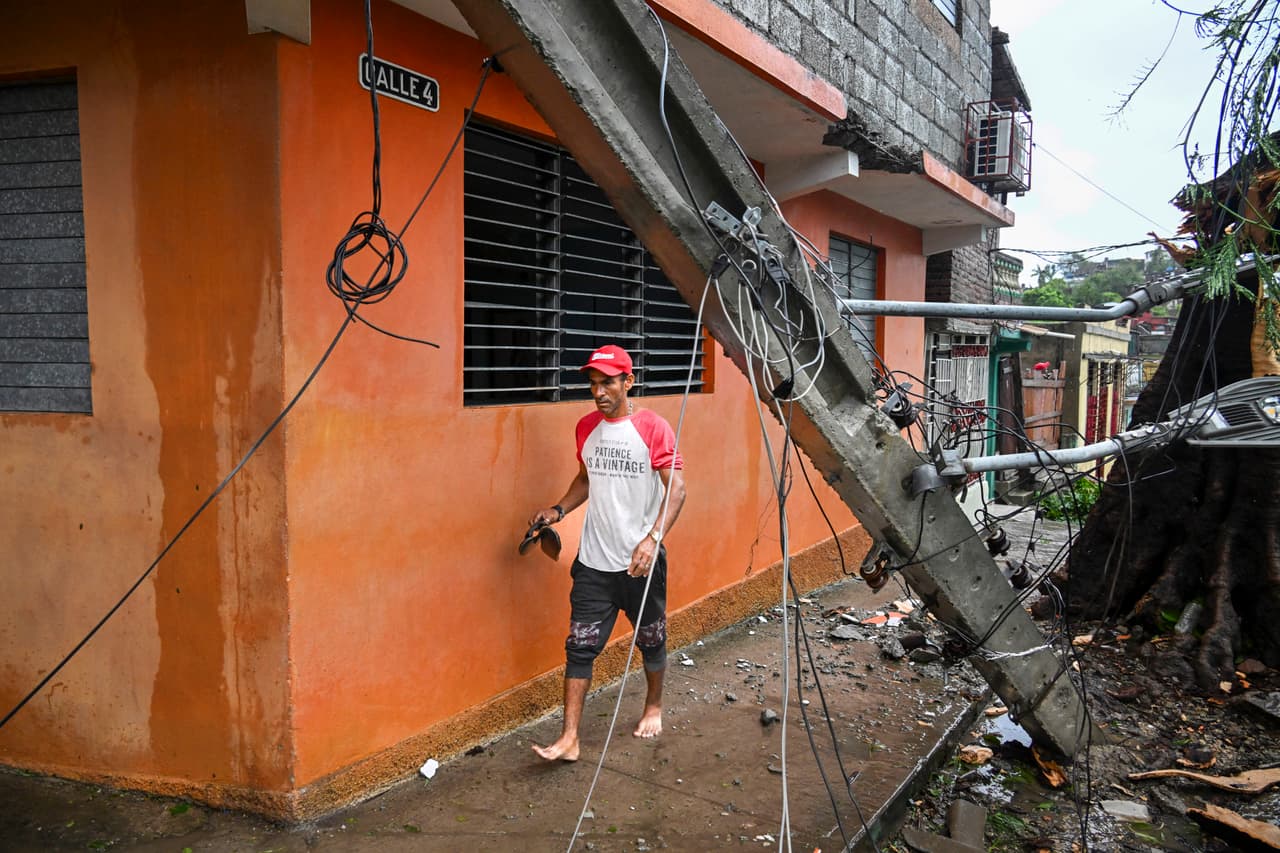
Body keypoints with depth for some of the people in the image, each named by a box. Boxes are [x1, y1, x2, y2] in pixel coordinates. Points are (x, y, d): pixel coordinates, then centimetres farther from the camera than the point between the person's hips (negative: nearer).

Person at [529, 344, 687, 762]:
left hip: (641, 560, -4)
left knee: (650, 640, 15)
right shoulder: (586, 427, 7)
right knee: (580, 646, 0)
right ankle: (569, 739, 5)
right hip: (593, 560, 4)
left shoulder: (653, 427, -11)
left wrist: (653, 538, -26)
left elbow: (676, 488, -14)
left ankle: (654, 707, 40)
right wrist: (559, 509, 4)